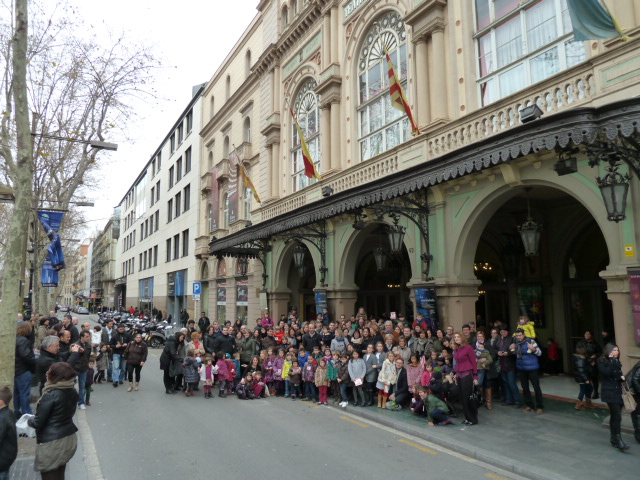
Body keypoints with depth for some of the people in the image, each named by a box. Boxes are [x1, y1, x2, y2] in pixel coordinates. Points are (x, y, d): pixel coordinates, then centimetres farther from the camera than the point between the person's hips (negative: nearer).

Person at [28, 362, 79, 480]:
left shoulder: (50, 395, -22)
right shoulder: (73, 392, -2)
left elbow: (38, 423, -15)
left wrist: (29, 421, 7)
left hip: (52, 443, -7)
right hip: (69, 439, 7)